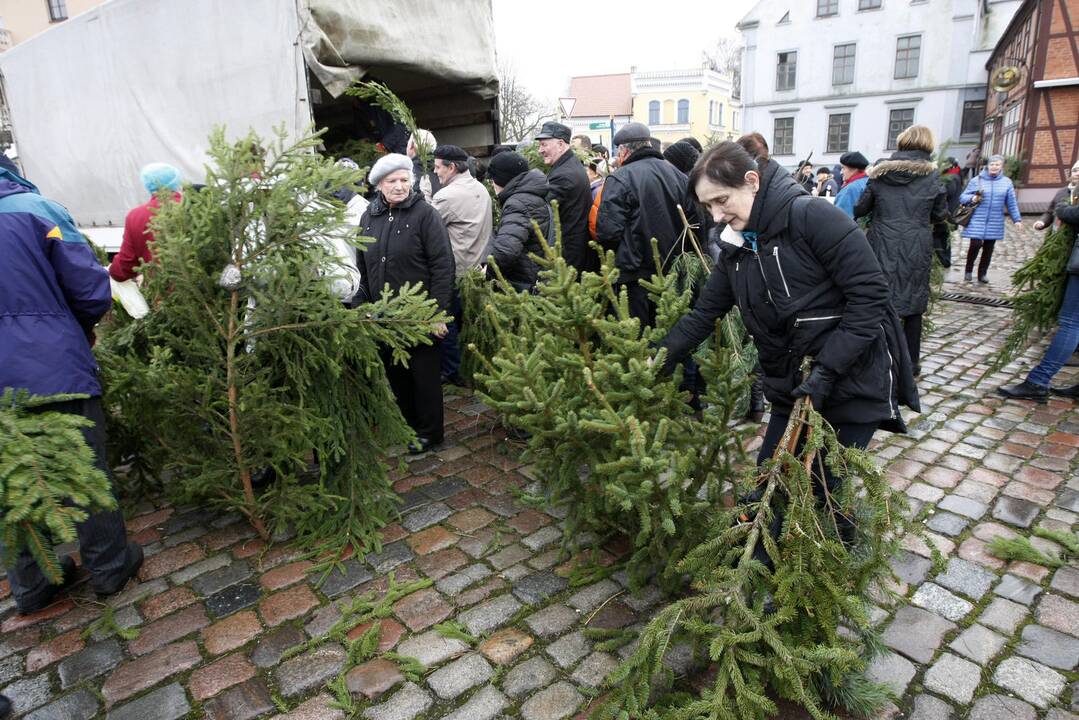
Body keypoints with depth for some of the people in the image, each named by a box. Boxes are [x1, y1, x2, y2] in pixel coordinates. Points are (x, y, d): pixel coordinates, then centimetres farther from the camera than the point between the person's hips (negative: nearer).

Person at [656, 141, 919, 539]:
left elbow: (869, 292, -19)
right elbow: (704, 314, 4)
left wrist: (827, 369, -23)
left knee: (825, 488, 3)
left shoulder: (812, 216, -18)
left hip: (855, 380, -6)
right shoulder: (736, 247, 4)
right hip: (792, 387, 7)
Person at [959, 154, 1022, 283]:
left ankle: (982, 273, 21)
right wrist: (972, 198, -18)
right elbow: (962, 197, 2)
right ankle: (968, 270, 9)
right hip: (977, 221, -3)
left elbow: (1012, 203, 11)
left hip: (995, 223, 3)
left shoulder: (1007, 182, 7)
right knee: (975, 244, -14)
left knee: (988, 249, 7)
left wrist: (1017, 219, 8)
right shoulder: (976, 180, 0)